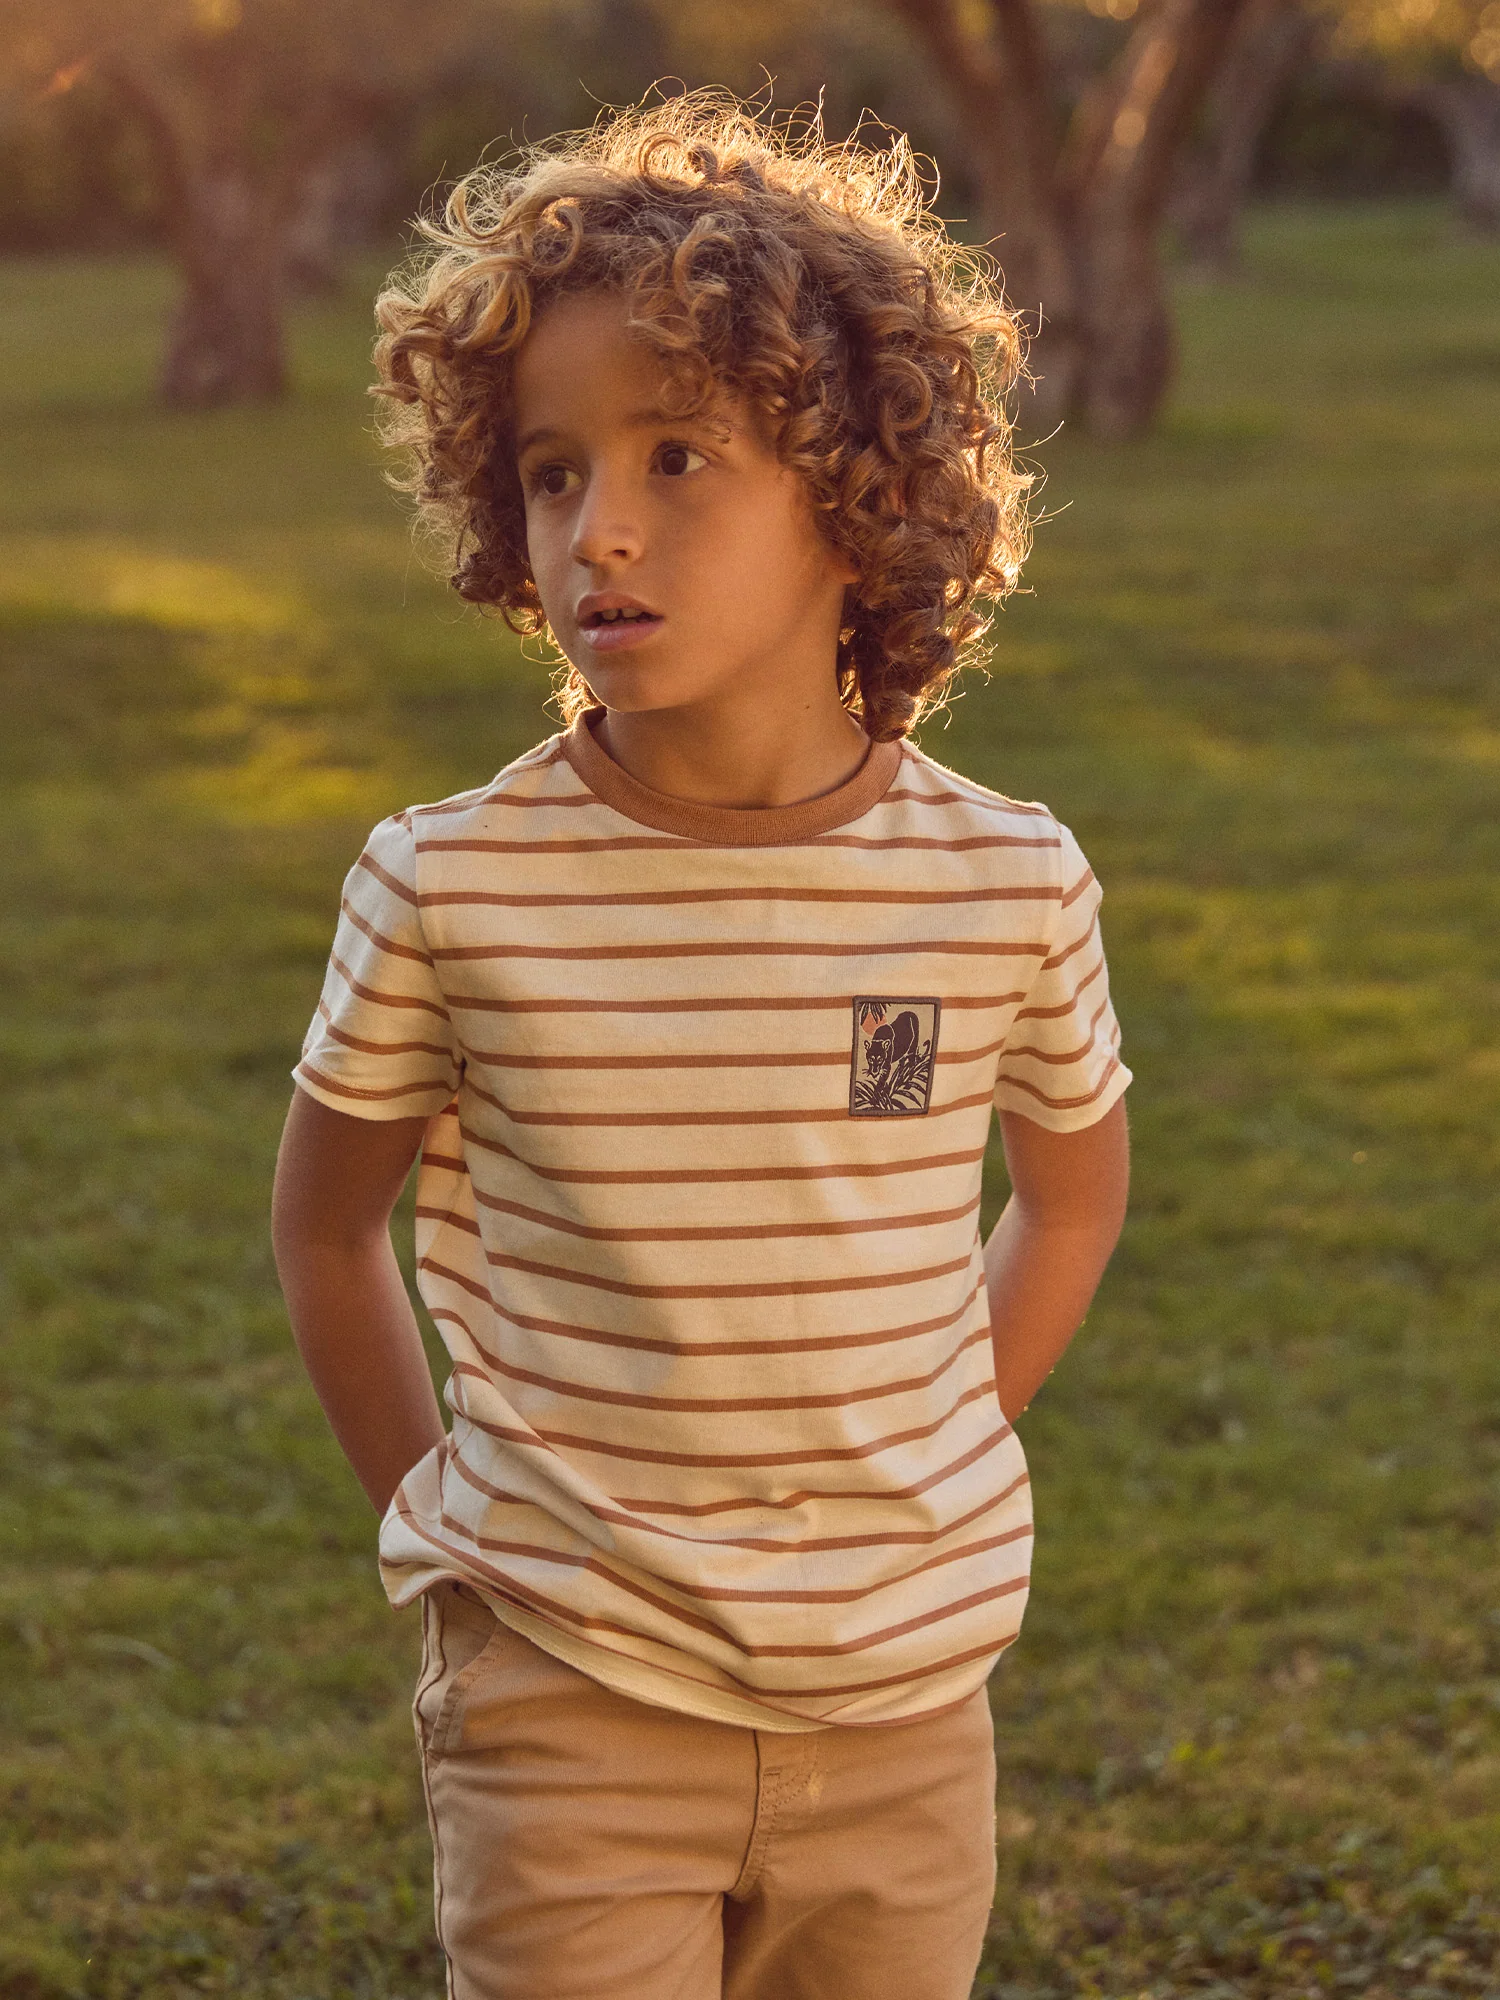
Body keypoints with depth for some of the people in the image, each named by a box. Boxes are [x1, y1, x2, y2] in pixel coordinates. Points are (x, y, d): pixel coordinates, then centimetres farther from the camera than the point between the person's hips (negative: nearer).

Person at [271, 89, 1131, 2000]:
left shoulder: (1008, 887, -8)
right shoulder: (452, 891, -12)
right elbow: (323, 1218, 5)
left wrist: (914, 1505, 6)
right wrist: (443, 1524, 2)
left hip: (904, 1706, 2)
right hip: (568, 1708, -2)